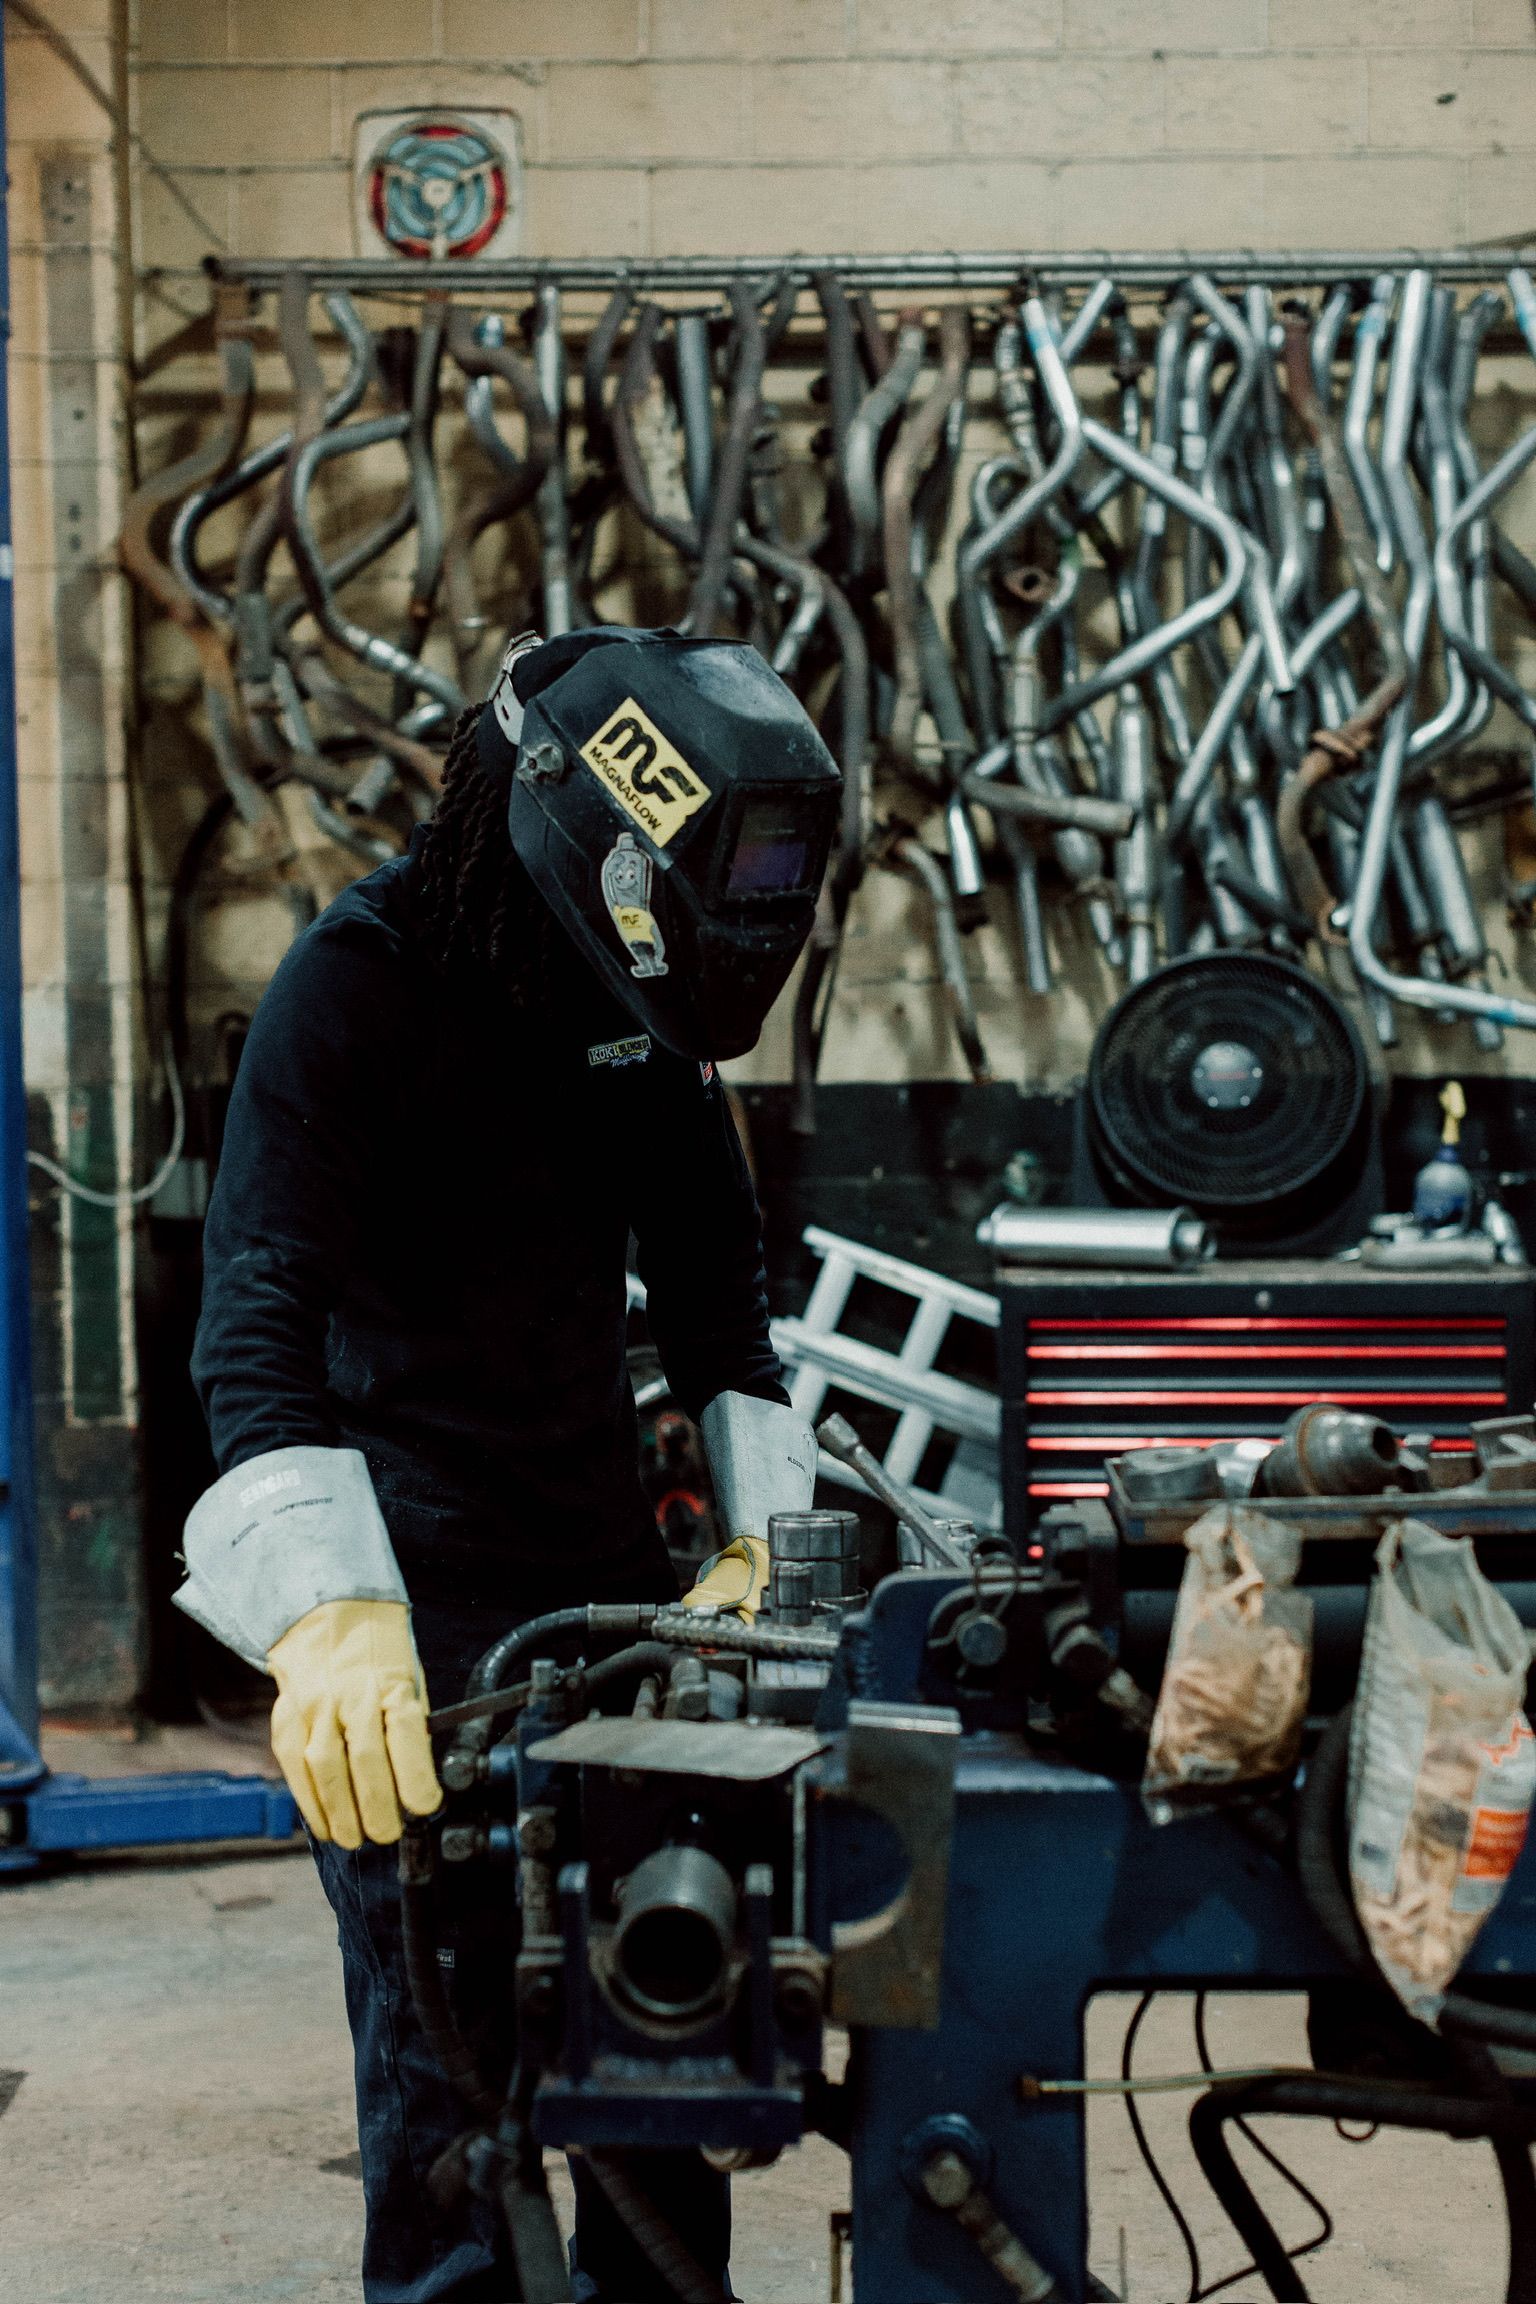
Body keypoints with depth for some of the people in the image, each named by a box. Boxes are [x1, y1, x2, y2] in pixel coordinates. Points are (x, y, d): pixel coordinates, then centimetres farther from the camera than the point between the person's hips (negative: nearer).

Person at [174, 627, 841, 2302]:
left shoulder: (646, 1013, 4)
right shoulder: (363, 983, -17)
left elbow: (714, 1283, 13)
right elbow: (257, 1315, -28)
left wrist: (764, 1527, 0)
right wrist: (328, 1611, -42)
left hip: (603, 1560, 6)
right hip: (411, 1590, -6)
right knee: (450, 2044, -6)